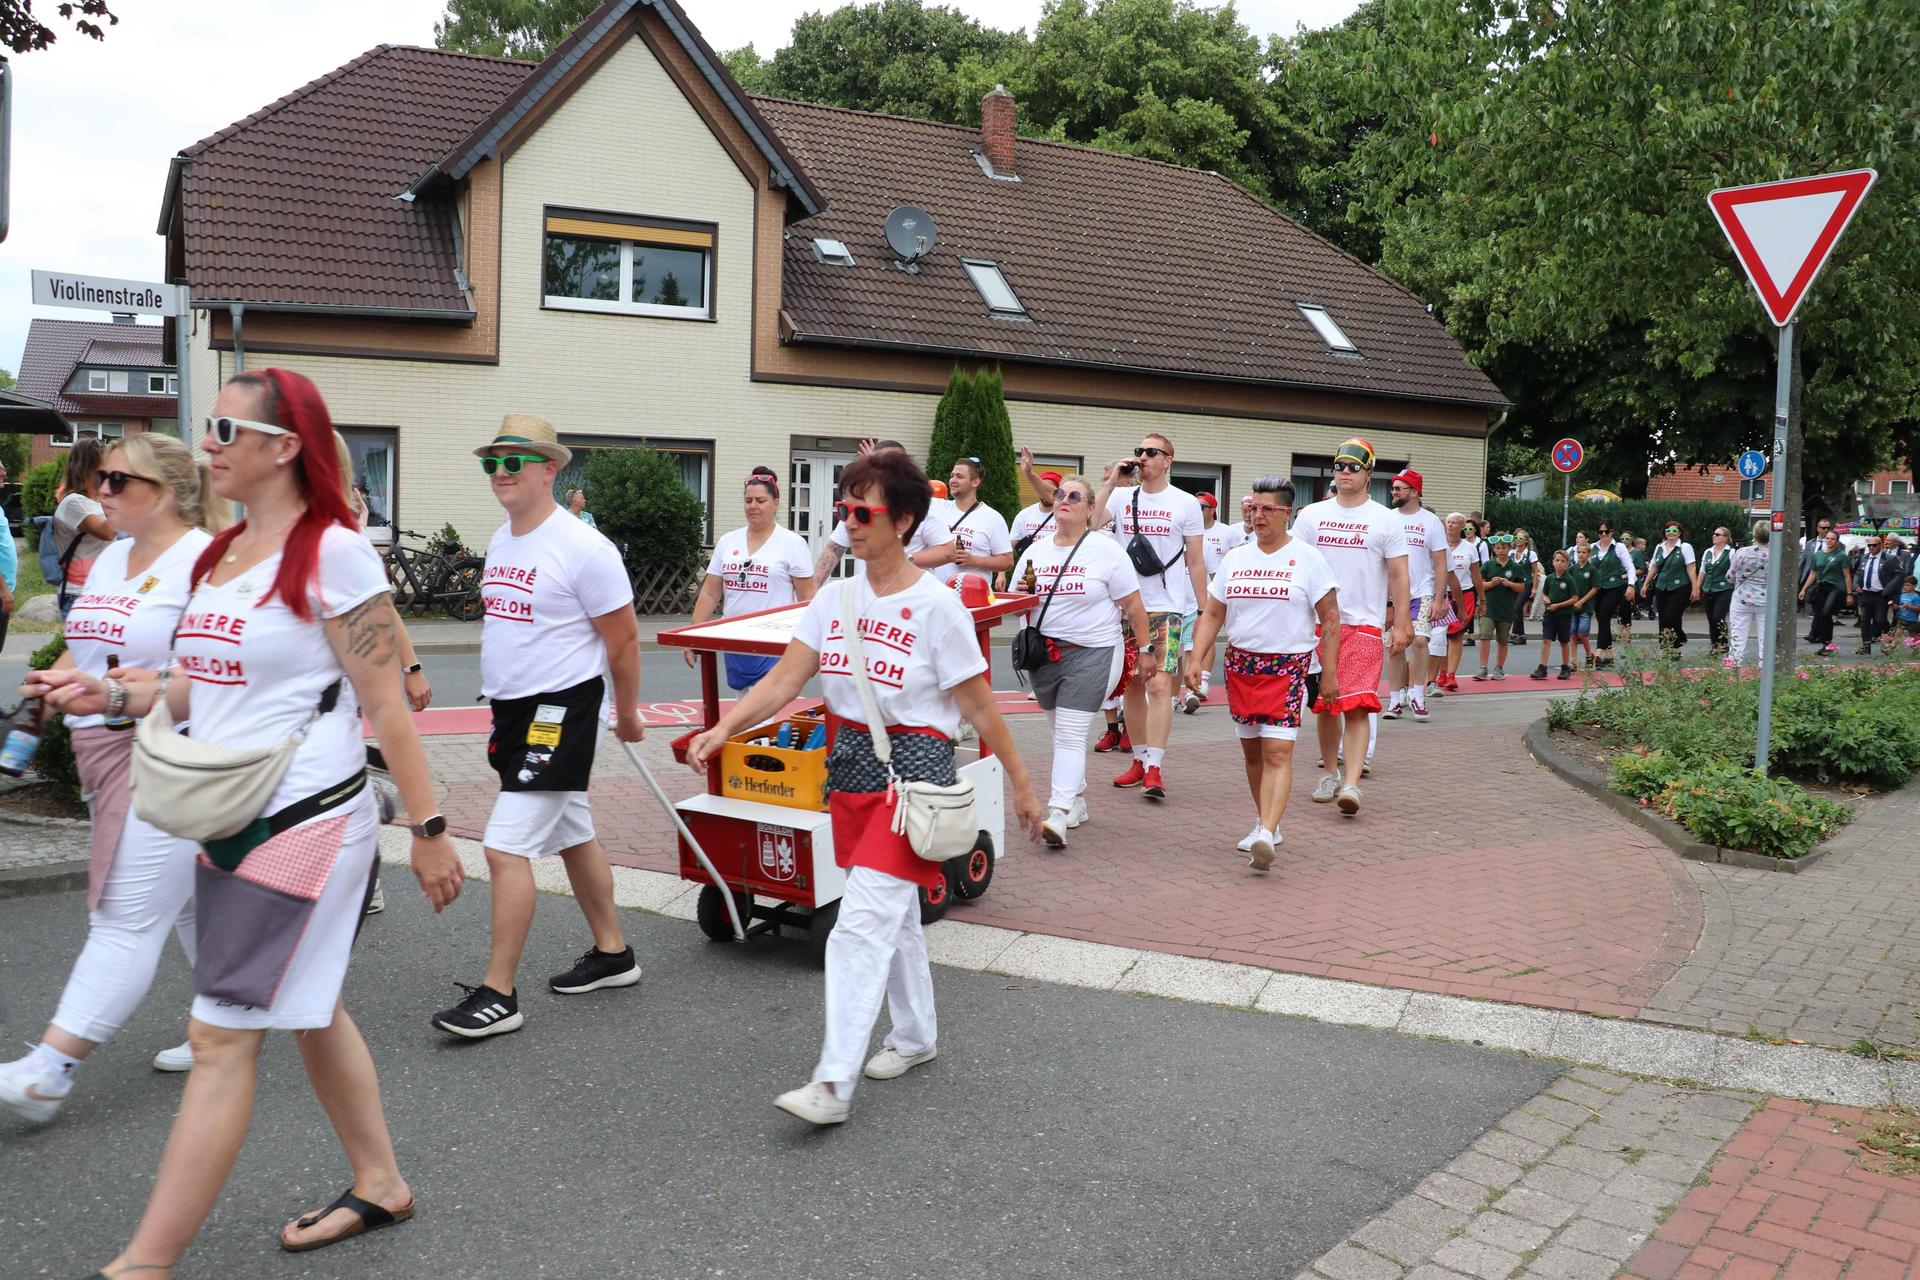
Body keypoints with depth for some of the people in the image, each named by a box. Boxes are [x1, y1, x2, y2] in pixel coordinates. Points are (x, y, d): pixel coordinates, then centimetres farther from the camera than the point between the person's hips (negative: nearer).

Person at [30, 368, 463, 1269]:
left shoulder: (331, 553, -14)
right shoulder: (221, 553, 11)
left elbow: (385, 706, -13)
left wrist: (428, 830, -12)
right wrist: (113, 696, 5)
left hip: (306, 820, -9)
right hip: (229, 822, 9)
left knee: (222, 1036, -4)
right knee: (308, 1011, 18)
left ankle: (145, 1262, 6)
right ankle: (381, 1187, 34)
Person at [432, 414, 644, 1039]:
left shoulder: (581, 547, -16)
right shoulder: (500, 541, 10)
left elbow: (623, 637, -10)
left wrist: (628, 714, -1)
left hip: (559, 709, -9)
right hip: (511, 708, 9)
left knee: (506, 846, -12)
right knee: (572, 835, 18)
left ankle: (498, 994, -3)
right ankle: (612, 953, 32)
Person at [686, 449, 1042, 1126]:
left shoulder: (936, 606, -11)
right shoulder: (835, 598, 6)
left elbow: (979, 705, -6)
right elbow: (784, 678, 0)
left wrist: (1020, 783, -1)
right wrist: (723, 728, -15)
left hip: (913, 765, -6)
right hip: (849, 761, 7)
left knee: (861, 923, -12)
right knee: (893, 913, 19)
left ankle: (833, 1085, -10)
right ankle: (917, 1034, 38)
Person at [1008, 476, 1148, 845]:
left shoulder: (1107, 551, -4)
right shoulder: (1035, 552, 10)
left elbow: (1133, 607, -4)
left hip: (1092, 653, -5)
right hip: (1044, 652, 5)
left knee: (1070, 733, -13)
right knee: (1061, 731, 14)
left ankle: (1058, 817, -18)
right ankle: (1077, 800, 30)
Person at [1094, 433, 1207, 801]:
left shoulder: (1186, 503, 2)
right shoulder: (1121, 496, 7)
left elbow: (1196, 562, 5)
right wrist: (1111, 482, -10)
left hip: (1168, 608, -3)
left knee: (1159, 685, -12)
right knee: (1133, 685, 9)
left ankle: (1153, 769, -14)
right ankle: (1139, 760, 20)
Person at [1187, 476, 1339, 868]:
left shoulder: (1307, 559, -3)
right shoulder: (1235, 558, 8)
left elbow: (1330, 618, -2)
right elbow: (1212, 614, 10)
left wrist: (1329, 672, -7)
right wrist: (1197, 658, -1)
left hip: (1288, 667, -5)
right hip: (1240, 663, 5)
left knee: (1277, 752, -14)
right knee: (1252, 751, 12)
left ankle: (1266, 836, -22)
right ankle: (1266, 823, 26)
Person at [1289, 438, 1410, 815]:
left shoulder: (1386, 520, 4)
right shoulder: (1311, 515, 9)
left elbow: (1398, 575, 3)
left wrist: (1400, 624, -4)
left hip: (1365, 624, -3)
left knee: (1357, 704, -13)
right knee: (1325, 703, 10)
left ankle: (1351, 783, -19)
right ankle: (1330, 772, 25)